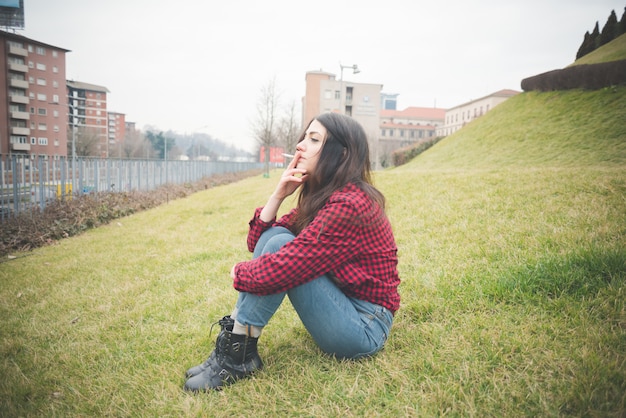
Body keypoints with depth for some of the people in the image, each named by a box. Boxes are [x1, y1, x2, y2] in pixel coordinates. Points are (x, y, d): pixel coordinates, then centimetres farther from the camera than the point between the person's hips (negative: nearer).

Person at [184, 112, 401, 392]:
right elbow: (258, 242, 5)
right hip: (342, 302, 9)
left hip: (364, 328, -8)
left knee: (281, 244, -22)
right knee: (275, 235, -5)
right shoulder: (319, 196, 6)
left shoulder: (348, 205, -22)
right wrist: (278, 194, -8)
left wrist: (239, 273, -9)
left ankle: (239, 355, -11)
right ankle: (234, 338, -5)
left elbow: (282, 268, -28)